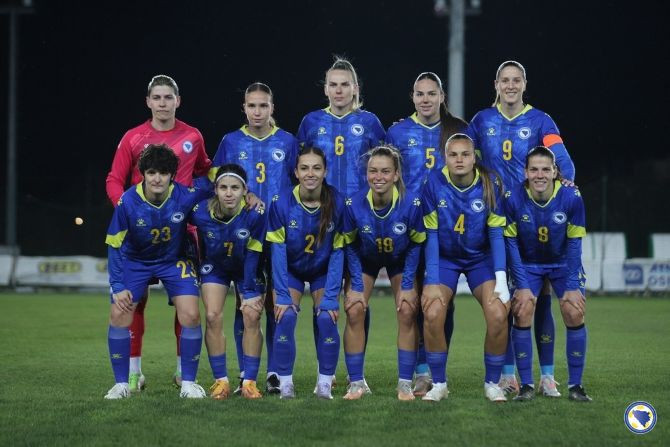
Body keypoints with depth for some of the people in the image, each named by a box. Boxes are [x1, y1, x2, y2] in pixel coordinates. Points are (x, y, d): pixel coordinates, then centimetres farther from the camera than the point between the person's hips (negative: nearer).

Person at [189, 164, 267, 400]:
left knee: (252, 317, -11)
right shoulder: (201, 212, -28)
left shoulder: (255, 214, -31)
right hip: (215, 267, 1)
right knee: (213, 317, -12)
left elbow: (252, 255, -21)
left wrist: (249, 292, -17)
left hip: (247, 268, -1)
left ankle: (249, 382, -2)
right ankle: (220, 380, -1)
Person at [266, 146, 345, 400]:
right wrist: (282, 295, -21)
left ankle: (325, 384, -3)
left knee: (327, 318, -17)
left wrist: (331, 298, -18)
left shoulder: (337, 203, -22)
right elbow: (278, 251, -18)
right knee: (286, 317, -18)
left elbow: (337, 253, -16)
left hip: (323, 271, 0)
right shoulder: (281, 203, -23)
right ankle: (285, 383, -6)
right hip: (290, 270, 0)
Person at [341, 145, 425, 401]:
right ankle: (356, 383, -1)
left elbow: (416, 245, -14)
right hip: (366, 260, 1)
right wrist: (357, 286, -13)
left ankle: (405, 384, -2)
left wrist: (407, 285, -14)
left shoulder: (412, 202, -31)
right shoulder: (353, 204, -29)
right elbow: (350, 246, -12)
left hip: (400, 260, 0)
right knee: (354, 311, -12)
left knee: (407, 312, -12)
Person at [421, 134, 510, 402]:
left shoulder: (490, 184, -15)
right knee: (432, 314, -22)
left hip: (481, 259, 0)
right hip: (444, 258, 0)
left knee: (498, 315, -19)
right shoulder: (434, 183, -16)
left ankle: (492, 383, 2)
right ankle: (439, 383, -2)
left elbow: (496, 233, -11)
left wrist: (501, 280, -16)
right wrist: (432, 281, -15)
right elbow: (431, 235, -12)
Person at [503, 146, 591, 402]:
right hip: (528, 264, 0)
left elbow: (574, 244, -14)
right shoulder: (513, 199, -22)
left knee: (575, 314, -13)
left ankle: (575, 385, -1)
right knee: (522, 314, -15)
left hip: (563, 263, 0)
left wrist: (572, 286, -15)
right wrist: (522, 286, -16)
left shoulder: (572, 197, -22)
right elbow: (511, 244, -14)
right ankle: (526, 385, -4)